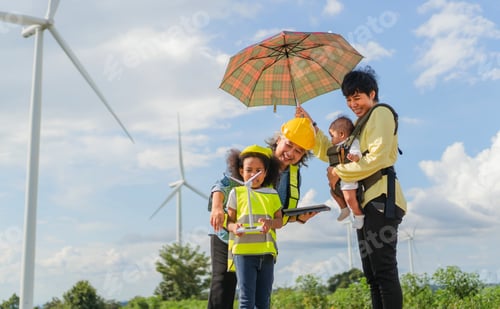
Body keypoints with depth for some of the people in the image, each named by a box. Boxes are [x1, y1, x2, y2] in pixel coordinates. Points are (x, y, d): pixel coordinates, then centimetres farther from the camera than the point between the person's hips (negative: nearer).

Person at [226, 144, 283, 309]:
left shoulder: (272, 194, 11)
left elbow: (280, 220, 7)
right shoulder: (236, 193, 4)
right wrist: (234, 227, -20)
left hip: (266, 251, 3)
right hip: (243, 251, -3)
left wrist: (270, 223, -16)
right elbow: (229, 220, 3)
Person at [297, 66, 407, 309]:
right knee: (372, 274, 7)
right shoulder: (360, 123, 27)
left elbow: (377, 158, -15)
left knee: (384, 270, -14)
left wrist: (339, 172, -8)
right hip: (366, 200, 10)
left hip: (381, 198, -10)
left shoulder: (381, 112, -1)